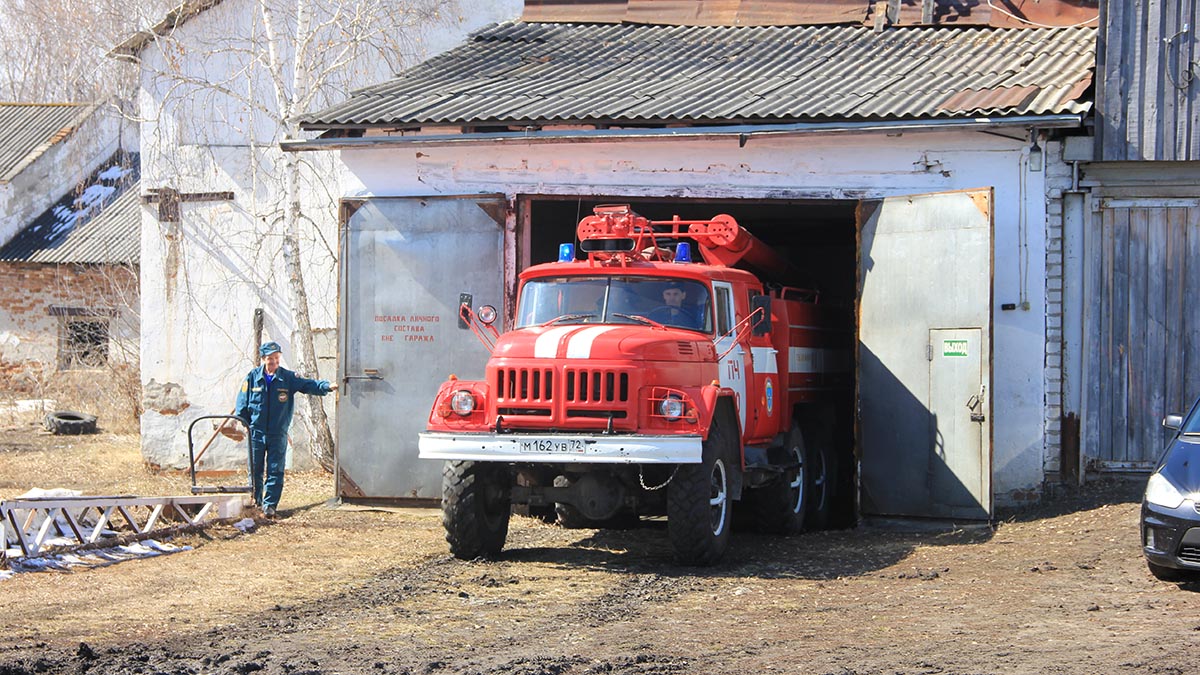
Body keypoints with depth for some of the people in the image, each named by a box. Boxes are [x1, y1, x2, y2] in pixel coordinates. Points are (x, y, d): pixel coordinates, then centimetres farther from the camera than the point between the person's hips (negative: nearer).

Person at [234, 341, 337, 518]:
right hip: (256, 432, 0)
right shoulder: (252, 377, 1)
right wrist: (240, 423, 1)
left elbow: (308, 385, -9)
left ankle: (270, 505, 4)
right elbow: (242, 404, 6)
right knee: (255, 470, 6)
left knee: (275, 471, -2)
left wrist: (326, 386, -25)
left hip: (278, 435, 0)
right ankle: (255, 501, 20)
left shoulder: (288, 378, 1)